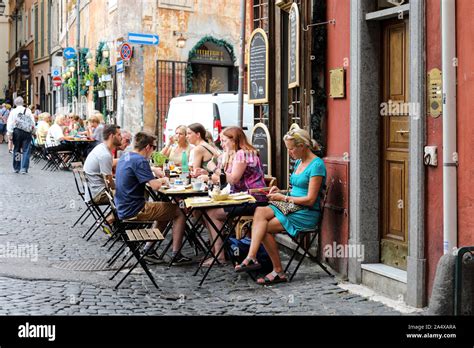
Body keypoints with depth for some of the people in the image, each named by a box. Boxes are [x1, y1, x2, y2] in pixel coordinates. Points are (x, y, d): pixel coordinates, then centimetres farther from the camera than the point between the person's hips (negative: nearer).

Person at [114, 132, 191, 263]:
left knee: (164, 212, 27)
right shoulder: (140, 161, -19)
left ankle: (148, 249, 21)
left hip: (123, 209, 10)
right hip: (134, 211, -9)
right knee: (179, 212, 2)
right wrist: (163, 180, -4)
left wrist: (152, 170, 19)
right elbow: (155, 186, -25)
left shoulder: (125, 157, 10)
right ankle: (176, 254, 2)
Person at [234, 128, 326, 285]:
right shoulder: (299, 162, 16)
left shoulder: (316, 165, -13)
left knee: (265, 228, -20)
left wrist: (284, 198, -11)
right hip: (292, 207, 8)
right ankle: (252, 257, -29)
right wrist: (281, 191, 6)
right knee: (260, 212, -20)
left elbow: (310, 199, -17)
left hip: (307, 213, -8)